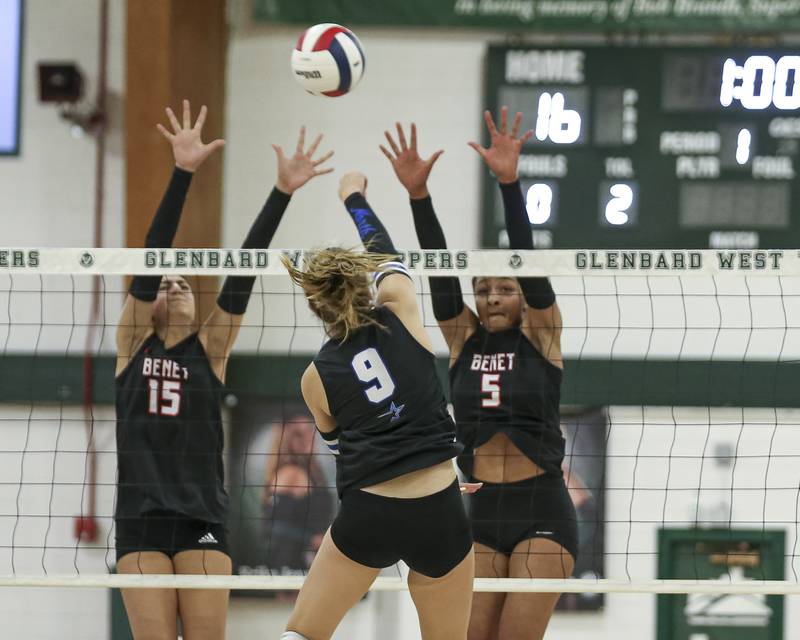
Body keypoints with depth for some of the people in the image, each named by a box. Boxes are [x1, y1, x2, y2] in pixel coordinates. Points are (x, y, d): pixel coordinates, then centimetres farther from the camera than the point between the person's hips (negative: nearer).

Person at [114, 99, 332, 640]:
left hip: (203, 520, 1)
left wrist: (283, 192, -8)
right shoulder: (133, 341, 7)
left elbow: (242, 273, 1)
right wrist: (182, 174, -13)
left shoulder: (211, 347, 10)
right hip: (142, 519, -1)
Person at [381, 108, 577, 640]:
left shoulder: (542, 335, 1)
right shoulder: (464, 340, 9)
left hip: (542, 512, -4)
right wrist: (418, 194, -15)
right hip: (482, 514, 4)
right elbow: (439, 274, -2)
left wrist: (510, 183, -25)